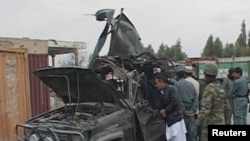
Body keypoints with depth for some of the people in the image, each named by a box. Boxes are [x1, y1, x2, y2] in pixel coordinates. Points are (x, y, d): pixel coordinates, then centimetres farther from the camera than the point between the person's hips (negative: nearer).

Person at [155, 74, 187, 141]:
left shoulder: (171, 89, -10)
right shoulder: (162, 92, 14)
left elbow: (174, 102, -19)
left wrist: (165, 110, -11)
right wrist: (161, 111, -4)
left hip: (176, 119, -8)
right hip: (169, 121, 8)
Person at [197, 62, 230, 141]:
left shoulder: (209, 89, -20)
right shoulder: (220, 87, 8)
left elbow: (205, 110, -26)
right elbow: (226, 107, 17)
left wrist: (196, 125, -18)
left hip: (210, 124, -9)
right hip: (220, 123, 9)